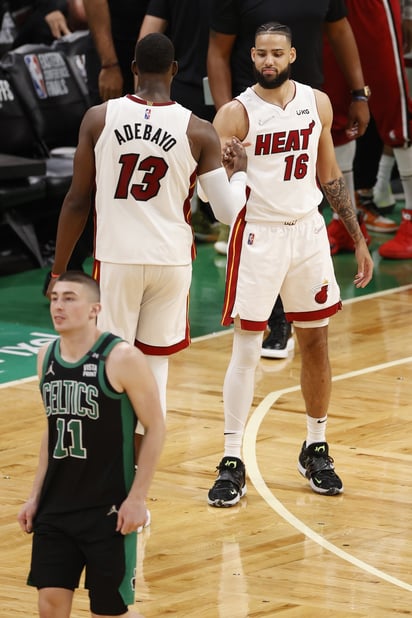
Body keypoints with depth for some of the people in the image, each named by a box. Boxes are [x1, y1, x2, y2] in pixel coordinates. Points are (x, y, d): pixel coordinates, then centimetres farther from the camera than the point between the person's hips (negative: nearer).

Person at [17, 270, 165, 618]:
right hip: (56, 507, 5)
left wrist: (138, 498, -14)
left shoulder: (122, 360, -14)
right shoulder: (47, 357, 6)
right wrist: (36, 495, 14)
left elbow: (155, 428, -10)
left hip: (109, 510, -5)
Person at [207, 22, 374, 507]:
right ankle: (231, 462, -2)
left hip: (308, 231, 4)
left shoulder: (317, 103, 3)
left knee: (315, 343, 10)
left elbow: (329, 175, 12)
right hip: (257, 234, -4)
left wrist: (358, 239, 12)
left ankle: (315, 450, 25)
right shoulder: (236, 114, -10)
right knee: (246, 349, -5)